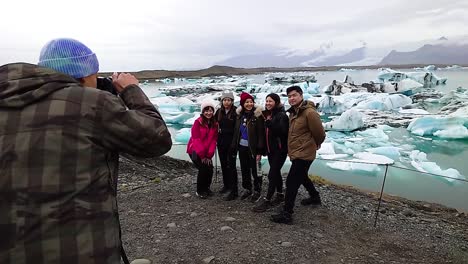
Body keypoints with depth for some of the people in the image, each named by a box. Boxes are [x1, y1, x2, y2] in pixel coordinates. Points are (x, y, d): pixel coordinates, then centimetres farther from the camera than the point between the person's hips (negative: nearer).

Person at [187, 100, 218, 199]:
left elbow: (213, 140, -3)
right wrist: (202, 155, -16)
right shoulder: (198, 122, -12)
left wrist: (209, 155, -11)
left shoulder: (215, 124, 2)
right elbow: (196, 139, -16)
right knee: (203, 168, -14)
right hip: (195, 150, -5)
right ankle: (200, 191, 6)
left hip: (206, 152, 5)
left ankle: (206, 188, 21)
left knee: (210, 169, -5)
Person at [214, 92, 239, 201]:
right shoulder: (219, 112, 7)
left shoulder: (236, 112, -11)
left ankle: (233, 191, -1)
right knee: (223, 164, 15)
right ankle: (226, 185, 30)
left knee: (231, 165, -6)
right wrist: (219, 130, 6)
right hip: (221, 141, 6)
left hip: (232, 142, -6)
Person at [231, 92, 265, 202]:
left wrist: (259, 151, -17)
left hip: (253, 148, -5)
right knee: (244, 169, 14)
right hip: (242, 147, 6)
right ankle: (247, 189, 30)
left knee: (255, 170, 2)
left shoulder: (257, 115, -11)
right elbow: (236, 132, 12)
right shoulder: (240, 115, 7)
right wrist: (234, 148, 10)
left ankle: (257, 190, 20)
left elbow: (261, 134, -13)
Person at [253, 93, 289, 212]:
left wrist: (269, 122, -30)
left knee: (272, 174, -7)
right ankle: (280, 195, 30)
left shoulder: (281, 115, -12)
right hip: (270, 149, 8)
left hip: (279, 150, -8)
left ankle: (267, 201, -1)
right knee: (276, 172, 16)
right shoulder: (267, 114, 11)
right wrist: (263, 149, 12)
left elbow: (282, 131, -27)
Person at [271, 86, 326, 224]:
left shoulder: (309, 112, -20)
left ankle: (286, 214, 1)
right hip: (295, 153, 10)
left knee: (291, 182, -8)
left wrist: (314, 145, 5)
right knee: (302, 176, 27)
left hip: (303, 154, -10)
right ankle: (315, 197, 50)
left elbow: (320, 134, -13)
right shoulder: (293, 112, 7)